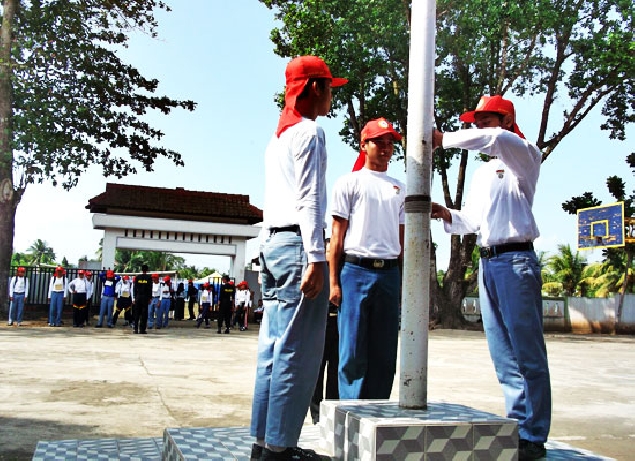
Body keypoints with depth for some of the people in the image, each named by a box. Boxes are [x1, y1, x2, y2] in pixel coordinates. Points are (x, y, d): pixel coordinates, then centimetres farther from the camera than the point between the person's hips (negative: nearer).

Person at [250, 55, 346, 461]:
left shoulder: (277, 137, 23)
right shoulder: (310, 132, -4)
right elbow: (309, 200, -14)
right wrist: (315, 259, -18)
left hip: (273, 241, 9)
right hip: (298, 243, -9)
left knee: (274, 346, 9)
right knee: (297, 351, -7)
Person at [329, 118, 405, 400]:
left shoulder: (399, 188, 18)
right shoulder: (349, 183, 6)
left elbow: (402, 238, 17)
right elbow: (337, 234, 1)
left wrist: (403, 280, 9)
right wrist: (333, 281, -6)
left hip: (389, 273, 4)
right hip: (356, 271, -4)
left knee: (385, 352, 6)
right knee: (353, 351, -3)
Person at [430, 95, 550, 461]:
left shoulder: (524, 156, 1)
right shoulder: (482, 172, 25)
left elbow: (497, 139, -22)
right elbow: (472, 221, 22)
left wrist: (444, 139, -19)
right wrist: (446, 214, 4)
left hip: (516, 260, -8)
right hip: (487, 263, 8)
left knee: (527, 353, -6)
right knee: (503, 355, 8)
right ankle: (517, 425, 15)